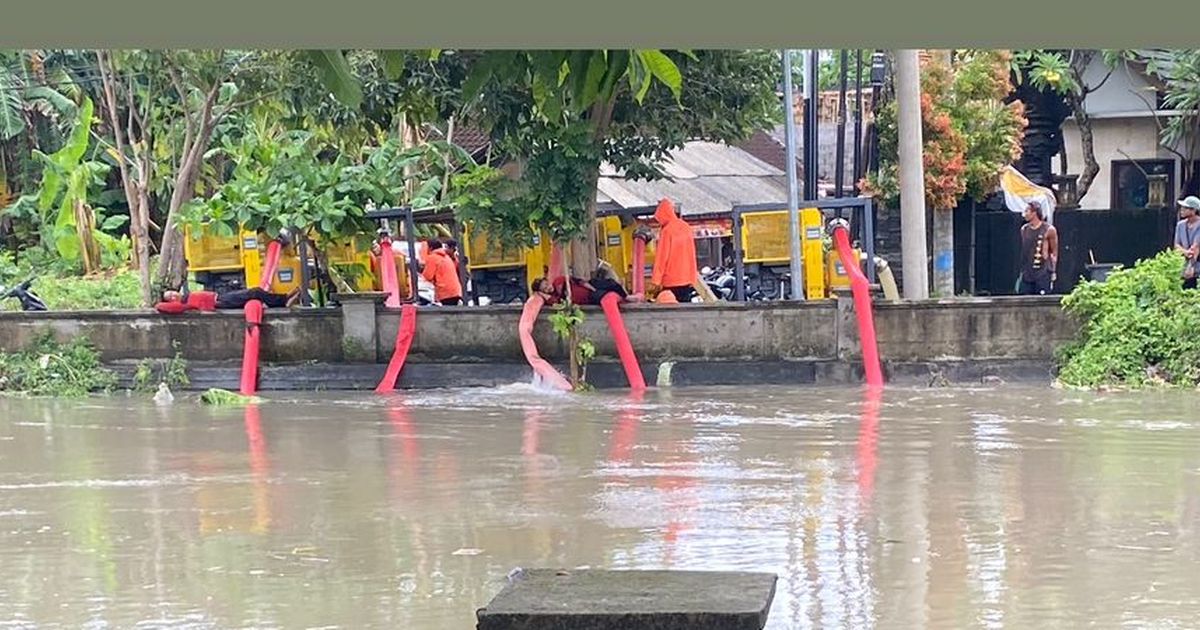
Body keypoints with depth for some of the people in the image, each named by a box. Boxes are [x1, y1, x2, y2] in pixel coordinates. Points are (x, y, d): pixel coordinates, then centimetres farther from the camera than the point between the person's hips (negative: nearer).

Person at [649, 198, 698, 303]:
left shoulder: (666, 231, -13)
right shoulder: (686, 227, 8)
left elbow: (661, 257, -13)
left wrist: (655, 281, -10)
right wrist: (692, 277, 19)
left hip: (671, 282, -7)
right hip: (687, 279, 7)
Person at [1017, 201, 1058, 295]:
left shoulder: (1048, 230, -5)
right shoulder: (1024, 229, 11)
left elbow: (1054, 252, 0)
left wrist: (1053, 272, -4)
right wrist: (1022, 270, 15)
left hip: (1043, 273, -5)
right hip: (1027, 273, 5)